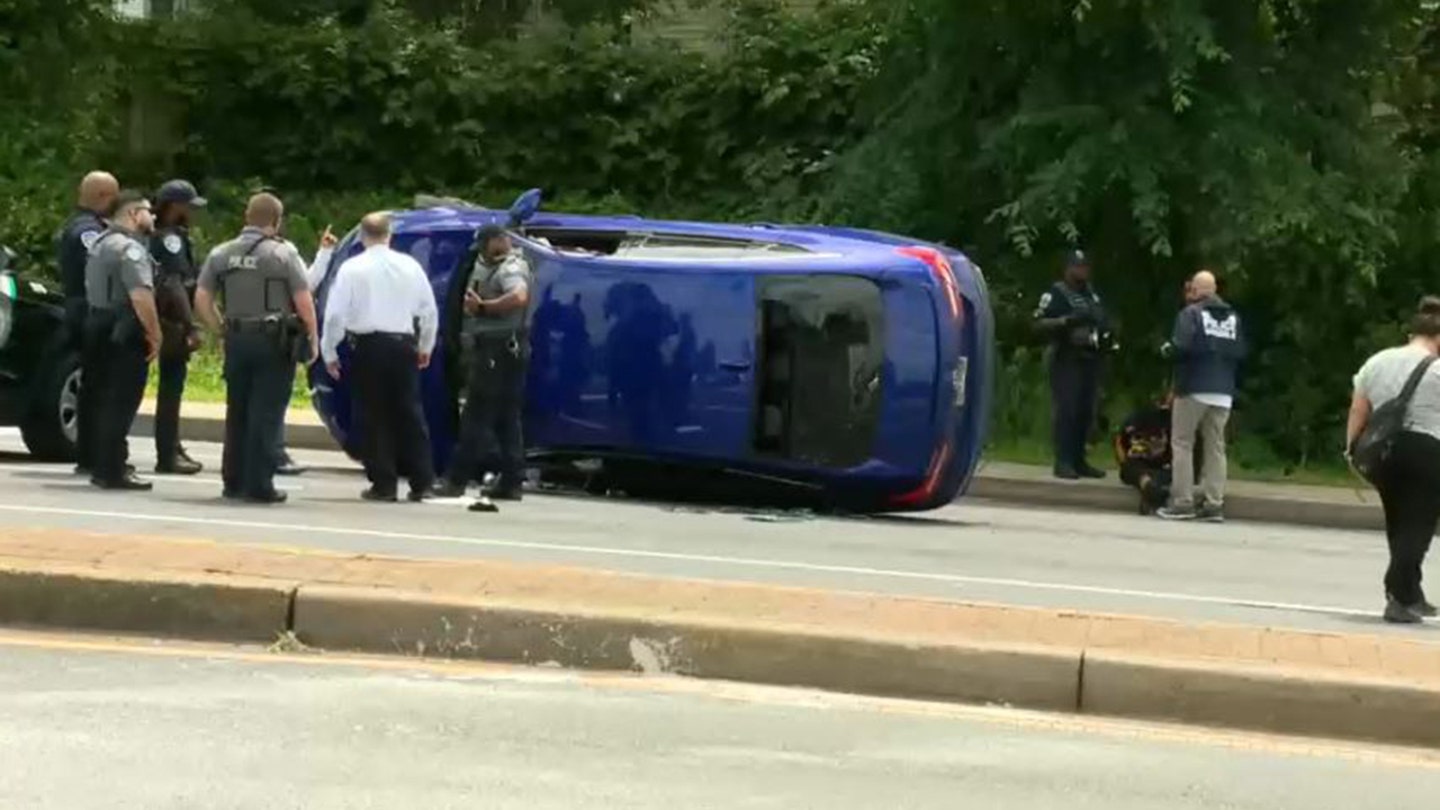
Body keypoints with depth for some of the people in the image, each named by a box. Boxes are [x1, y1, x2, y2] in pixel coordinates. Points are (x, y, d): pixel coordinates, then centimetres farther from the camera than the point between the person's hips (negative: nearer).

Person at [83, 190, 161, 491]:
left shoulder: (100, 244, 17)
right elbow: (141, 296, -25)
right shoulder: (131, 249, -16)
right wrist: (155, 333, -18)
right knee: (121, 403, -7)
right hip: (126, 332, -10)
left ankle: (101, 465, 22)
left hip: (98, 327, 10)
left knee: (104, 399, 16)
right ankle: (112, 471, -7)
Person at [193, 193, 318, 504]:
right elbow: (304, 302, -10)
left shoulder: (221, 254, 7)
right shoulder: (283, 254, -7)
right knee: (267, 414, -1)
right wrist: (312, 339, 0)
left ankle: (233, 481, 17)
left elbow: (202, 299, 4)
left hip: (237, 339, 4)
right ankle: (259, 485, -2)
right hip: (275, 341, -4)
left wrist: (221, 329, 11)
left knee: (237, 413, 13)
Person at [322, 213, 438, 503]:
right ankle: (421, 482, 8)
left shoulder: (352, 269, -5)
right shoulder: (410, 266, 4)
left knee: (374, 415, 4)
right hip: (404, 344, 3)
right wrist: (425, 346, 24)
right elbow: (429, 310, 11)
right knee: (409, 413, 8)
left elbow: (336, 314, -7)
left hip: (368, 346, -3)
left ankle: (383, 483, 3)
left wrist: (329, 352, 4)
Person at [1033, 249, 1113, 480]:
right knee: (1065, 411, -9)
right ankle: (1063, 462, -9)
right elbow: (1039, 323, -13)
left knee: (1086, 412, 7)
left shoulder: (1091, 294, 19)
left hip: (1090, 359, 7)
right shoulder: (1055, 295, -4)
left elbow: (1102, 320, 32)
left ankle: (1079, 461, 14)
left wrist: (1107, 336, 13)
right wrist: (1066, 321, -25)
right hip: (1066, 360, -7)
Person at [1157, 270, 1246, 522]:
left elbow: (1181, 347, -17)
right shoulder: (1233, 317, 12)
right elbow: (1241, 353, 8)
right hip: (1223, 392, 5)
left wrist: (1168, 349, 3)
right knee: (1216, 446, 7)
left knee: (1182, 444, 2)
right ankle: (1214, 504, 1)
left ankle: (1182, 502, -3)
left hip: (1194, 388, -5)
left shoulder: (1191, 313, -6)